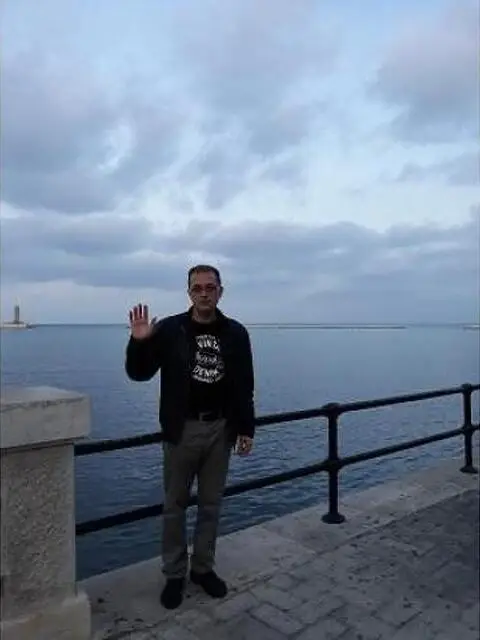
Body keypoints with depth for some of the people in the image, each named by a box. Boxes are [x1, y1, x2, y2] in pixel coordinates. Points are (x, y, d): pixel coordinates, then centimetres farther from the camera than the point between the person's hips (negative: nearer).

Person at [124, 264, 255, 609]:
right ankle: (174, 574, 27)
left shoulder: (236, 333, 0)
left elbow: (245, 386, 5)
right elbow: (139, 374, -4)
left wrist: (246, 429, 3)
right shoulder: (169, 329, -7)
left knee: (211, 503, 14)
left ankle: (204, 568, 31)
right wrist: (139, 342, -22)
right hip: (182, 429, -2)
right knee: (175, 504, 10)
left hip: (220, 429, 2)